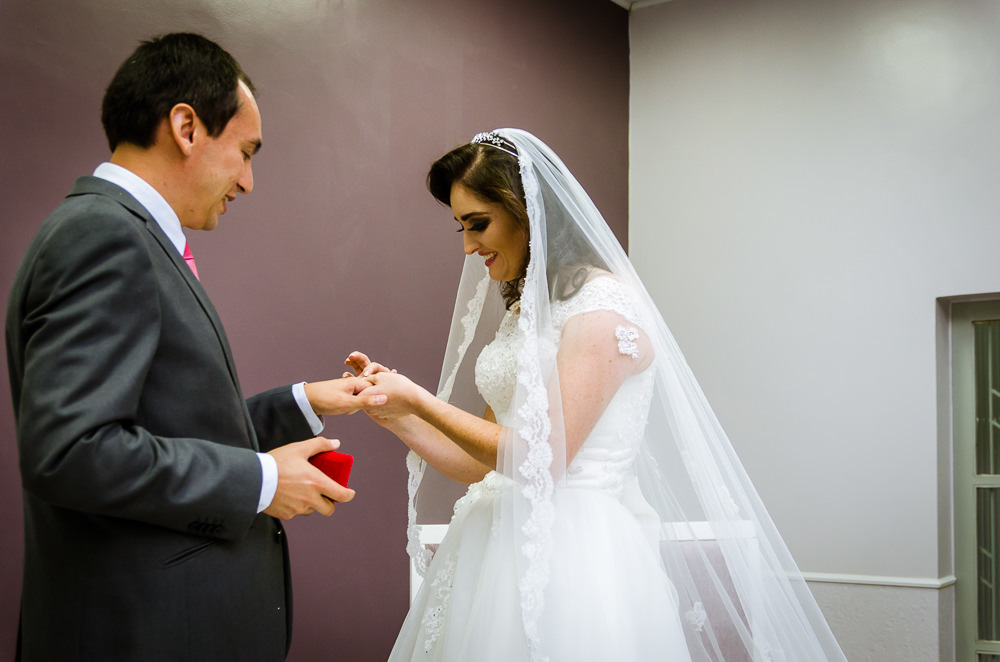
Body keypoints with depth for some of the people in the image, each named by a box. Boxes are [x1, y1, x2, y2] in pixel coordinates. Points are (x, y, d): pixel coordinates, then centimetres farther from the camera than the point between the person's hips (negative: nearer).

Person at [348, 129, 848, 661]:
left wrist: (418, 400, -11)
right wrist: (396, 415, 4)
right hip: (497, 553, 8)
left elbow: (542, 458, -17)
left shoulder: (605, 305, -12)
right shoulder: (520, 313, 14)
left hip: (573, 558, -8)